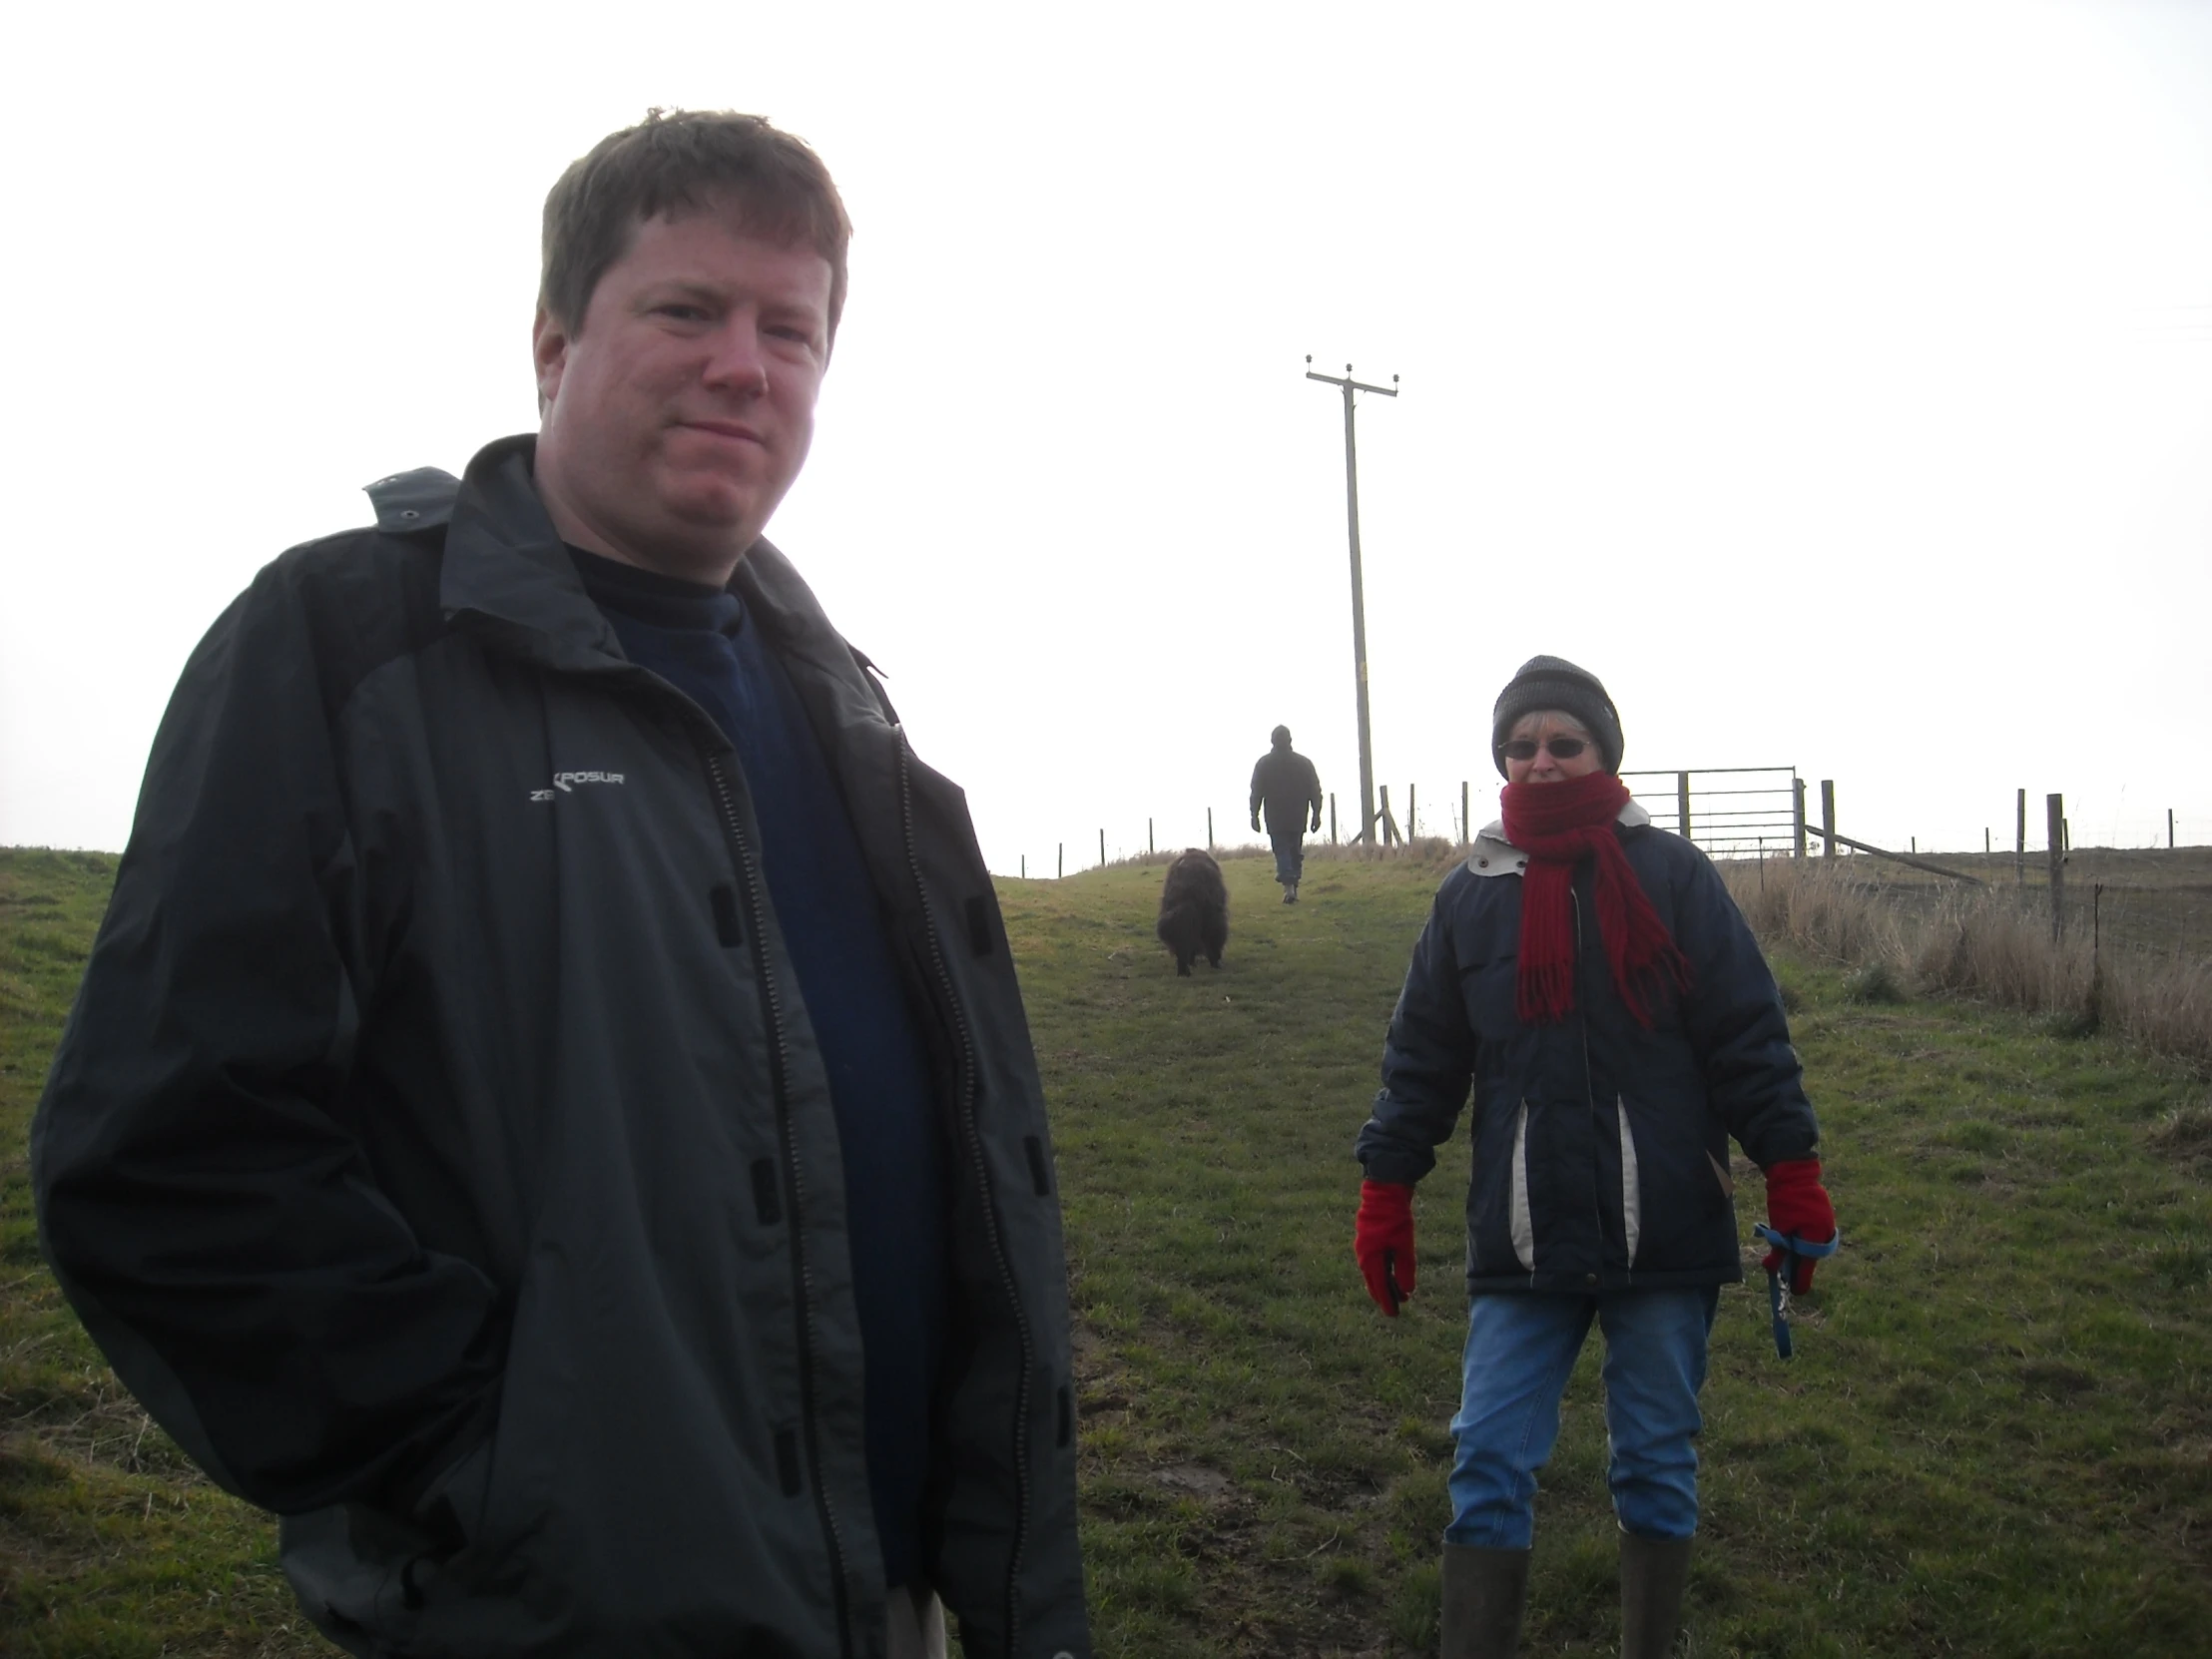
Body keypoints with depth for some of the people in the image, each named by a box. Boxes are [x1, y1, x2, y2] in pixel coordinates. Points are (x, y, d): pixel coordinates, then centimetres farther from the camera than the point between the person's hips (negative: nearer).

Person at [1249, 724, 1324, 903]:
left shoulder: (1264, 764, 0)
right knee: (1295, 852, 13)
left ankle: (1289, 887, -21)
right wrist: (1316, 814, 7)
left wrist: (1254, 815, 4)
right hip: (1298, 819, 2)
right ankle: (1293, 887, 12)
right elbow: (1315, 792, 4)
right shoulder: (1304, 763, 5)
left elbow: (1256, 792, -1)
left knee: (1282, 852, -3)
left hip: (1275, 819, -2)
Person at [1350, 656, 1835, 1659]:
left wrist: (1792, 1181, -5)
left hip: (1666, 1237, -1)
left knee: (1657, 1468, 11)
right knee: (1489, 1468, 0)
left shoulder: (1671, 875, -3)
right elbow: (1421, 1059, 9)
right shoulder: (1469, 895, 4)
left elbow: (1748, 1038, -2)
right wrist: (1385, 1199, 9)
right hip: (1522, 1246, 1)